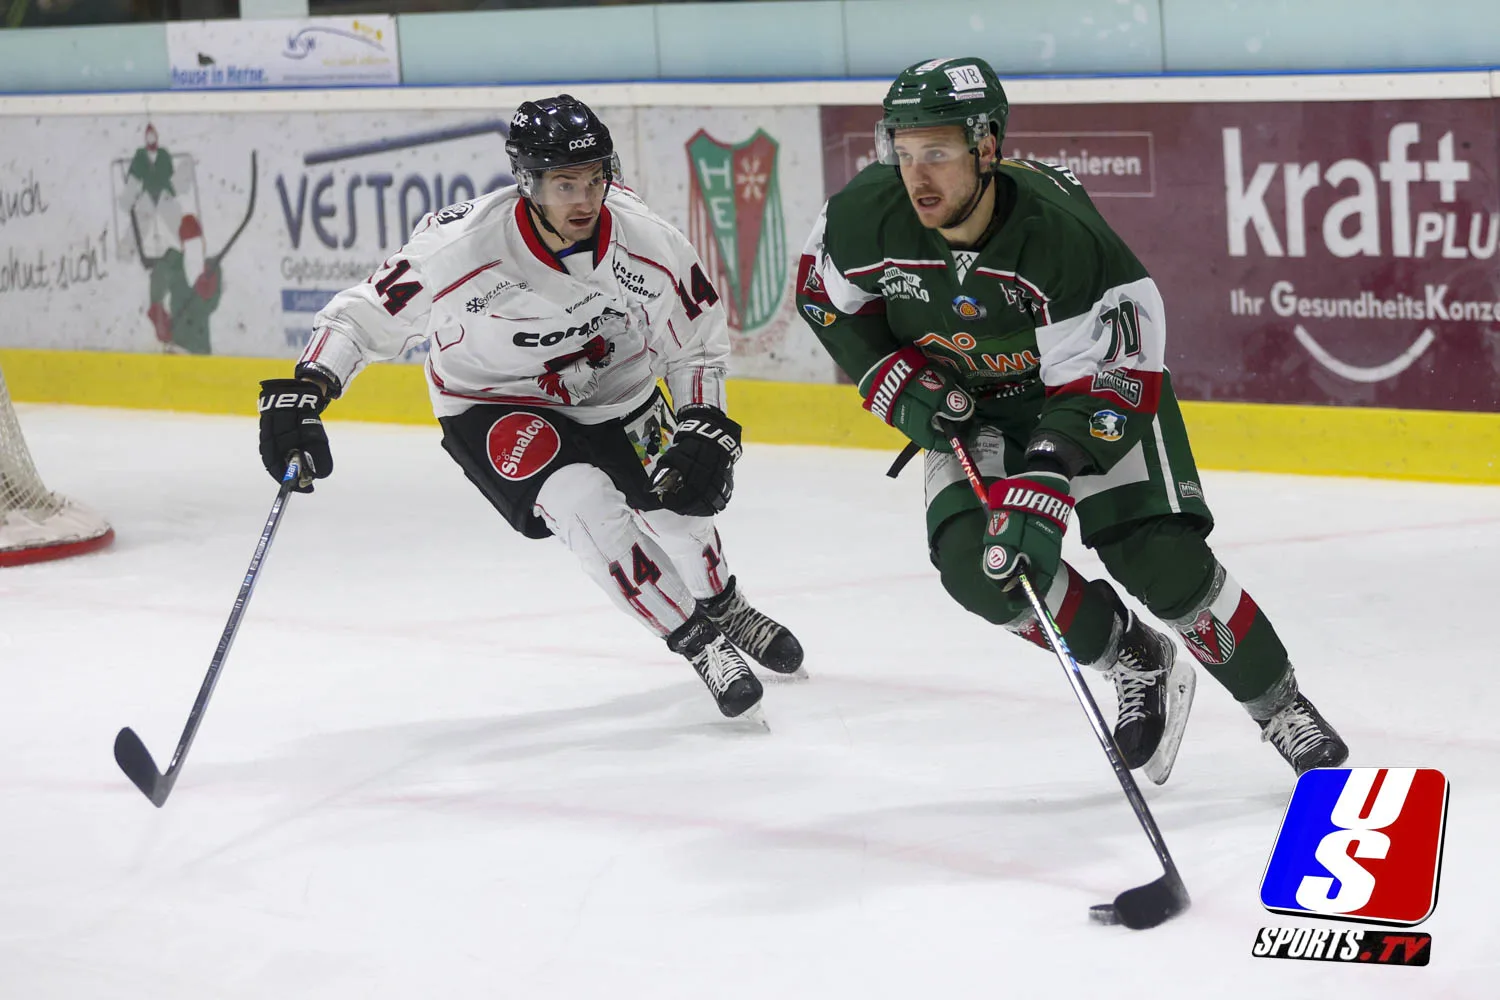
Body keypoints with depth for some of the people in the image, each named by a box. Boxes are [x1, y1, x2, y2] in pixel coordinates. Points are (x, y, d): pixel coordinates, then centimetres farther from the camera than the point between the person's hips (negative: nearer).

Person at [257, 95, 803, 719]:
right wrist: (304, 391, -30)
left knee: (676, 501, 0)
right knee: (585, 503, -26)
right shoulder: (460, 247, -33)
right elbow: (367, 313, -20)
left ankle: (726, 608, 37)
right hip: (494, 405, -4)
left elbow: (697, 344, -5)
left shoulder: (649, 246, -22)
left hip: (613, 388, 4)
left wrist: (705, 429, -17)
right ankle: (700, 644, -9)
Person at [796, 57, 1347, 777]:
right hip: (970, 402, 4)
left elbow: (1098, 386, -32)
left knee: (1162, 561, -16)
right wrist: (900, 383, -12)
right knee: (974, 565, -18)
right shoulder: (866, 217, -23)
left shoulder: (1059, 230, -35)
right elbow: (826, 299, -1)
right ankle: (1139, 663, 4)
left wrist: (1042, 491, -42)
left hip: (1098, 377, -4)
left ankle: (1279, 707, 7)